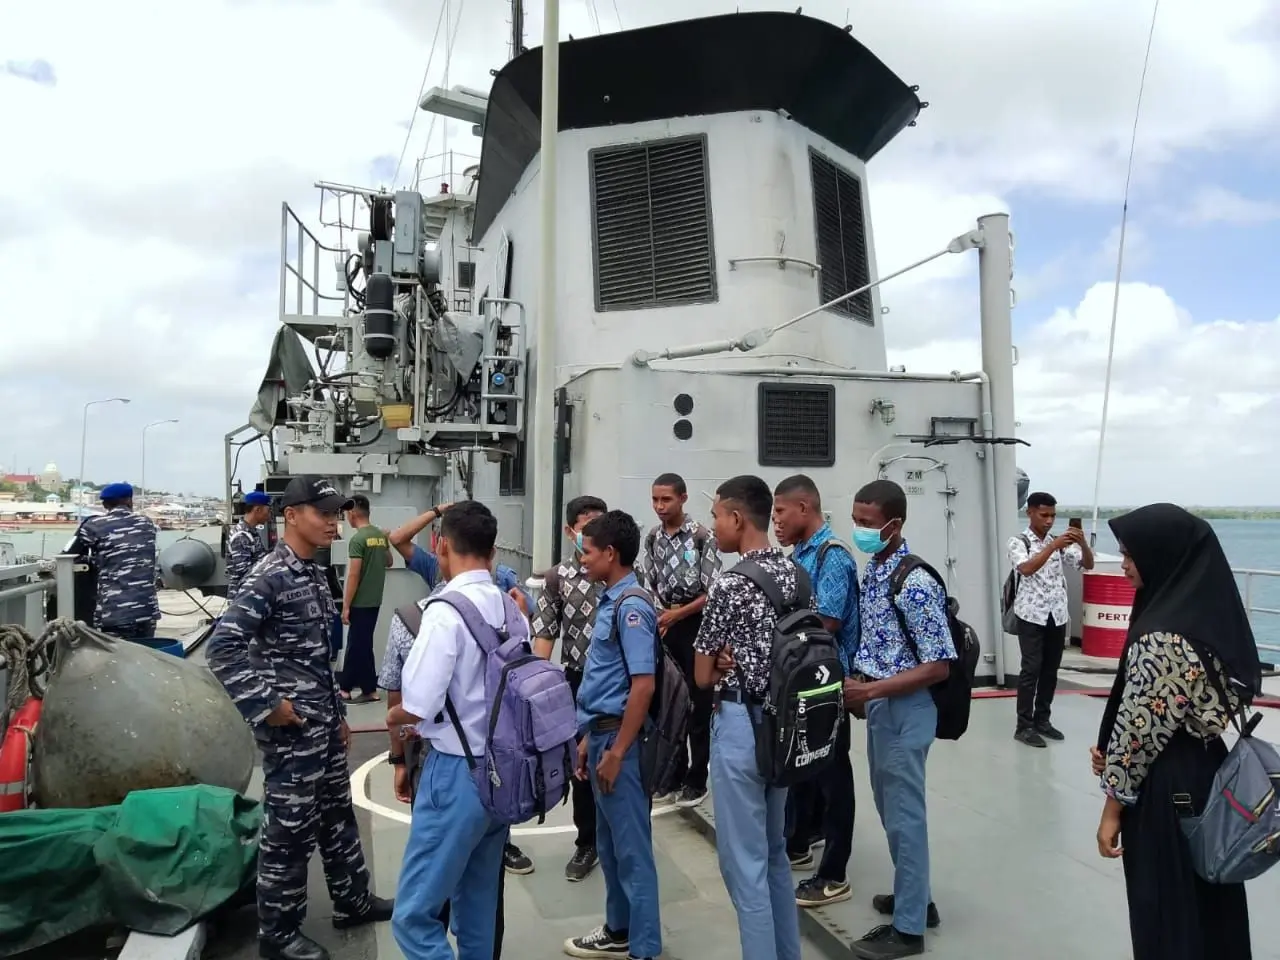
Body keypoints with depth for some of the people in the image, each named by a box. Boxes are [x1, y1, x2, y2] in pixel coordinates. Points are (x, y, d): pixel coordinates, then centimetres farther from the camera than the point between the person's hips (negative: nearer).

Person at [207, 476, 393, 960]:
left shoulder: (314, 574, 9)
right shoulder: (270, 576, -18)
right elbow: (223, 647, -24)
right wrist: (266, 705, -21)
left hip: (323, 721, 9)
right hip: (291, 727, -9)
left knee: (337, 813, 20)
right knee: (289, 828, 5)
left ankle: (353, 901, 37)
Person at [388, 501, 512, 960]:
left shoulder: (445, 610, -18)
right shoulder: (510, 608, 1)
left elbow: (418, 705, -22)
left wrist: (394, 716, 3)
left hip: (457, 772, -7)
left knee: (414, 913, 3)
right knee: (479, 904, 22)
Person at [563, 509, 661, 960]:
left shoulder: (631, 606, -19)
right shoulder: (610, 601, 9)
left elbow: (643, 686, -23)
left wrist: (616, 752, -20)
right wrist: (589, 739, 17)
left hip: (619, 738, -9)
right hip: (603, 733, 9)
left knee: (631, 846, 4)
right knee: (609, 842, 20)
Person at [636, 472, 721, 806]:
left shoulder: (702, 537, -11)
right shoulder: (652, 539, 6)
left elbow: (713, 592, -12)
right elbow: (646, 586, 8)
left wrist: (678, 614, -17)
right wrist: (654, 616, -9)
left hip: (694, 626, -5)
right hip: (663, 627, 5)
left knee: (698, 705, 4)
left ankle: (696, 781, 17)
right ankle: (673, 776, 27)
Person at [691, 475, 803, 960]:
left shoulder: (728, 584, -18)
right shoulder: (796, 574, 4)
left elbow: (703, 676, -11)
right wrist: (747, 661, -1)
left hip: (741, 725, -8)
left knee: (744, 864, 5)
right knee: (774, 852, 22)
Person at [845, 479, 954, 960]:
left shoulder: (916, 583, -23)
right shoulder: (872, 570, 4)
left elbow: (938, 666, -21)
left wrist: (871, 690, -24)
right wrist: (858, 681, 2)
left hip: (904, 709, -9)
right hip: (879, 705, 9)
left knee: (905, 815, 5)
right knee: (890, 809, 21)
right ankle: (914, 897, 39)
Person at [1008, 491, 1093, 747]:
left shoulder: (1059, 541, 9)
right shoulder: (1019, 542, -6)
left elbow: (1088, 565, 2)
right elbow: (1026, 569, -24)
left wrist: (1082, 543, -17)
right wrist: (1052, 547, -33)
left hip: (1057, 615, 5)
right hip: (1031, 615, -5)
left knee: (1051, 669, 11)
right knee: (1031, 669, -6)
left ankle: (1042, 720, 22)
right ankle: (1023, 726, 1)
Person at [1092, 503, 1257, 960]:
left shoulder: (1161, 638, -25)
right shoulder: (1211, 614, 2)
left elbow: (1138, 727, -20)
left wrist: (1112, 808, -10)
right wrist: (1110, 750, 7)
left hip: (1167, 788, -8)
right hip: (1208, 771, 9)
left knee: (1166, 913, 9)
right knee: (1208, 901, 22)